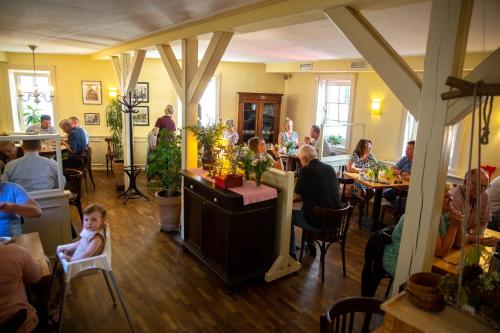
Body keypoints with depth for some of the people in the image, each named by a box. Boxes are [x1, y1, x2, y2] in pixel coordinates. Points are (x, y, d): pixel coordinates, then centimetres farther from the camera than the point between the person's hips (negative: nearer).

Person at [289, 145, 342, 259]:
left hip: (318, 221, -7)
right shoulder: (330, 168, 6)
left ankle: (291, 253, 24)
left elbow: (297, 196, -6)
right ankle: (311, 245, 42)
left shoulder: (306, 170, -14)